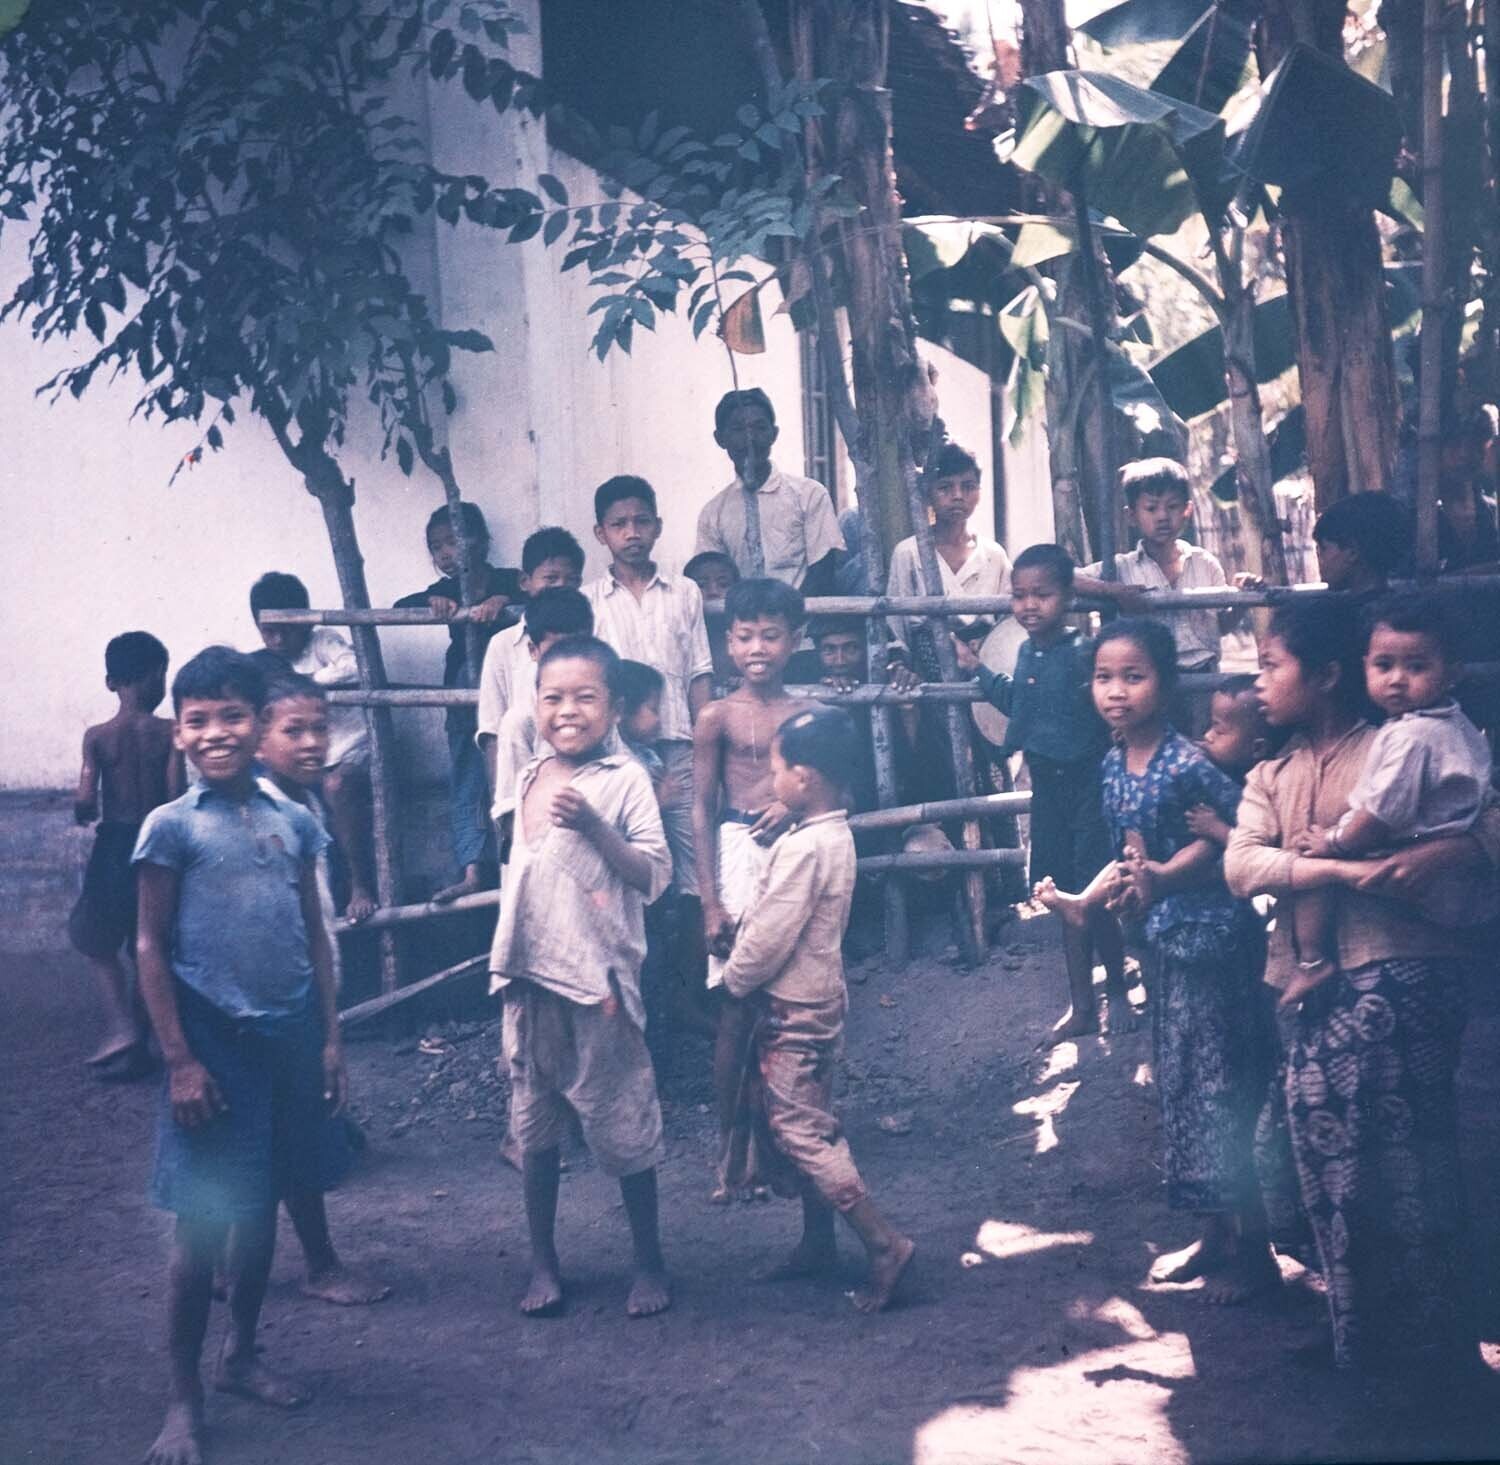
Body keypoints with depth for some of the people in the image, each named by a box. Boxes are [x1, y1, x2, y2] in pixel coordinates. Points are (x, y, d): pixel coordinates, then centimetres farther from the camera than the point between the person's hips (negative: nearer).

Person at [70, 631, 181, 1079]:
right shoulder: (169, 733, -7)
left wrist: (86, 814, 8)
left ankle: (121, 1029, -5)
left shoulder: (97, 736, -6)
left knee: (98, 943, 13)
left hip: (114, 847, -1)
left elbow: (84, 800, -14)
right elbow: (177, 797, -13)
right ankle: (137, 1041, 17)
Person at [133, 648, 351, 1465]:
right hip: (213, 1042, -4)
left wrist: (329, 1038, 8)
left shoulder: (293, 822, 6)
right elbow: (152, 948, -6)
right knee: (205, 1221, -1)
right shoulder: (171, 828, -7)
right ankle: (183, 1400, 9)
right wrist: (179, 1060, -11)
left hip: (289, 1039, 4)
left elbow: (315, 936, 11)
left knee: (261, 1208, 15)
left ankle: (241, 1357, 31)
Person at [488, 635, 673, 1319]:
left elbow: (654, 876, -15)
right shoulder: (530, 779, 9)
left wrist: (593, 824, -25)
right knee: (534, 1124, 12)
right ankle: (542, 1263, 24)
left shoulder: (623, 780, -9)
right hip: (530, 980, 6)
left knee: (621, 1123, 4)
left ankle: (648, 1261, 19)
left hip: (597, 979, -5)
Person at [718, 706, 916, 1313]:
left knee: (801, 1132, -5)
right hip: (815, 999, 10)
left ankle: (885, 1245, -4)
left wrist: (735, 978, -7)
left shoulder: (804, 847, -25)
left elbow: (770, 938, -23)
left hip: (793, 1011, -10)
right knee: (806, 1124, 18)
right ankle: (819, 1241, 28)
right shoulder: (836, 834, 6)